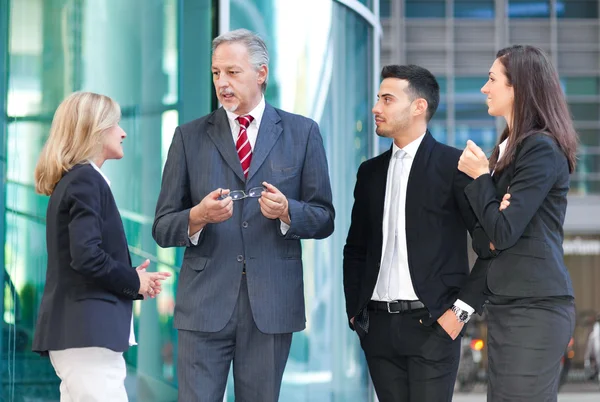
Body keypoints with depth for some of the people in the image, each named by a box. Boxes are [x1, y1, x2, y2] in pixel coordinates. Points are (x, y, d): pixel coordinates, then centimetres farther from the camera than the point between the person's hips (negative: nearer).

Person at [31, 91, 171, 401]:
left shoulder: (69, 181, 19)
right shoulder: (86, 180, -10)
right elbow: (87, 257, -21)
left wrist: (132, 279, 8)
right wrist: (134, 282, -6)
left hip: (75, 330, 10)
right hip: (87, 331, -10)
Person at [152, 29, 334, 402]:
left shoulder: (302, 133, 6)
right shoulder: (190, 136, 6)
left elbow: (323, 220, 6)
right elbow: (163, 228, 5)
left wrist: (286, 211, -15)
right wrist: (198, 216, -16)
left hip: (272, 304, 0)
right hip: (205, 303, 0)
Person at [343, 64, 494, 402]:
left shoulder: (454, 165, -4)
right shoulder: (371, 171, 14)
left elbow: (489, 244, -4)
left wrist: (463, 309, -8)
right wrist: (354, 310, 10)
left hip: (432, 324, -5)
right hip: (378, 324, 5)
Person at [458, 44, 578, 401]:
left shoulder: (542, 149, -13)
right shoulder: (510, 147, 17)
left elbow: (503, 232, -17)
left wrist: (480, 175, -5)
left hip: (534, 307, -10)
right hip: (506, 304, 10)